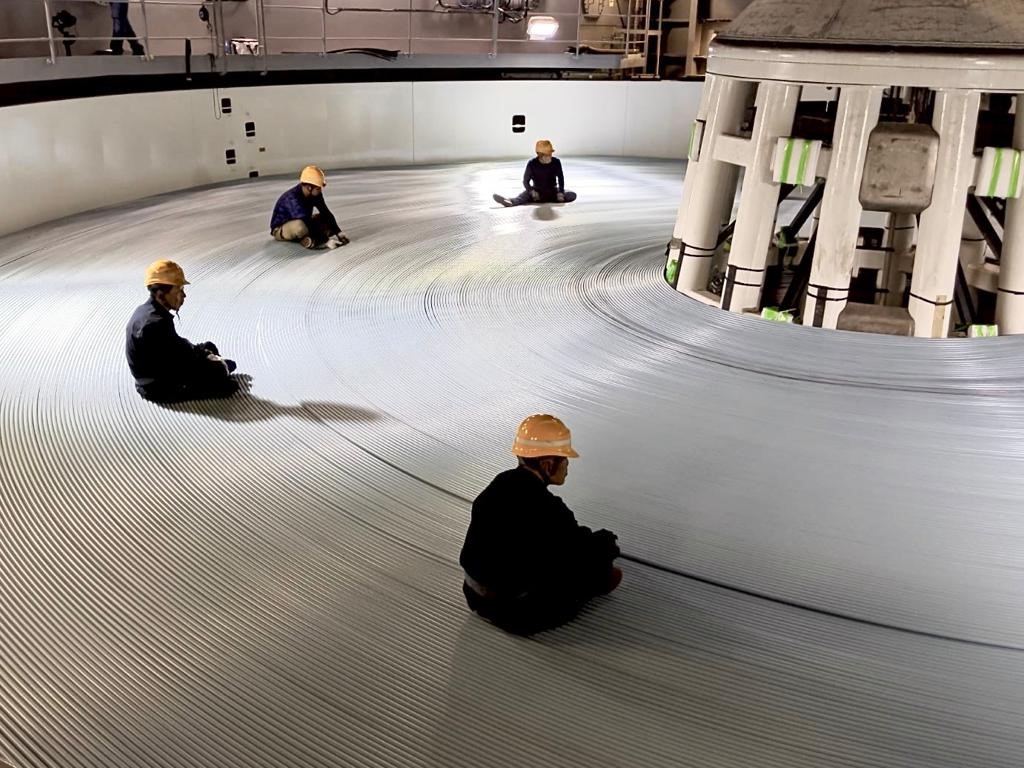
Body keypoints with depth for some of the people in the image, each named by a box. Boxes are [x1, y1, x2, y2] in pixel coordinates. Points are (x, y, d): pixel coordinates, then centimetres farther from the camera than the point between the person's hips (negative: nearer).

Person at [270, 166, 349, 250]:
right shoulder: (292, 198, -33)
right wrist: (325, 240, -38)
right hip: (280, 229, -8)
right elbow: (307, 222, -37)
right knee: (300, 225, -39)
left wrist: (338, 233, -17)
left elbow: (326, 213, -7)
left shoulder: (315, 194, -11)